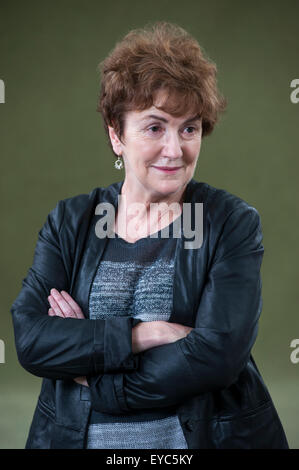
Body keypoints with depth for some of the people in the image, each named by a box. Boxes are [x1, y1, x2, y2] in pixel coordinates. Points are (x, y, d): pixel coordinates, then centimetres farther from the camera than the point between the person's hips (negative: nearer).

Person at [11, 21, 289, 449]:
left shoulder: (232, 222, -8)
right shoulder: (69, 221, -2)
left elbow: (219, 352, -19)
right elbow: (29, 339, -13)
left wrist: (96, 381, -16)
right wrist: (146, 333, -22)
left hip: (204, 432, -1)